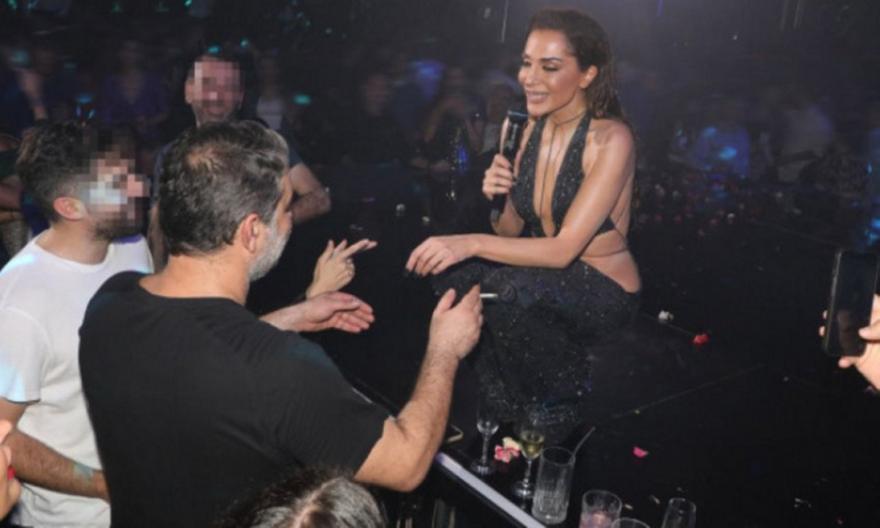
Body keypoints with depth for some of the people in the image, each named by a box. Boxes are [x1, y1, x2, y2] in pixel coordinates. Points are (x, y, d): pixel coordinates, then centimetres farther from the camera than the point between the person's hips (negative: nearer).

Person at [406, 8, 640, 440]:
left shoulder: (610, 139, -20)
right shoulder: (533, 128, 0)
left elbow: (564, 249, -26)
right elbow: (513, 232, 5)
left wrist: (472, 243, -35)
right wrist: (497, 202, -17)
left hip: (604, 292, -6)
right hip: (546, 280, 7)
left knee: (509, 289, -33)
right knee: (456, 276, -17)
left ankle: (564, 401, -3)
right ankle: (505, 411, 5)